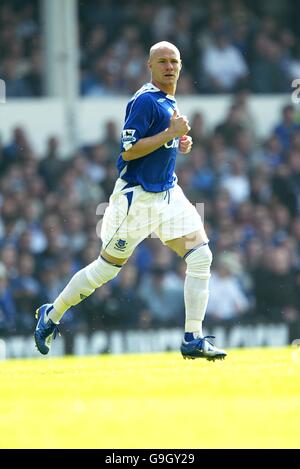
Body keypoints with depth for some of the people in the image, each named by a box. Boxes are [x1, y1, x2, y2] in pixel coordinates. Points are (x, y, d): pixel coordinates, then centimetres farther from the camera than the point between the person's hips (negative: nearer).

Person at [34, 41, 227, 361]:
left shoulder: (169, 101, 13)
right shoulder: (145, 100, -15)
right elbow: (128, 151, -21)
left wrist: (179, 144, 8)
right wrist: (170, 133, -22)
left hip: (168, 192, 8)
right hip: (137, 196, -8)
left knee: (200, 257, -7)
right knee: (106, 268, 2)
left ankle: (193, 339, -5)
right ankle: (51, 316, 21)